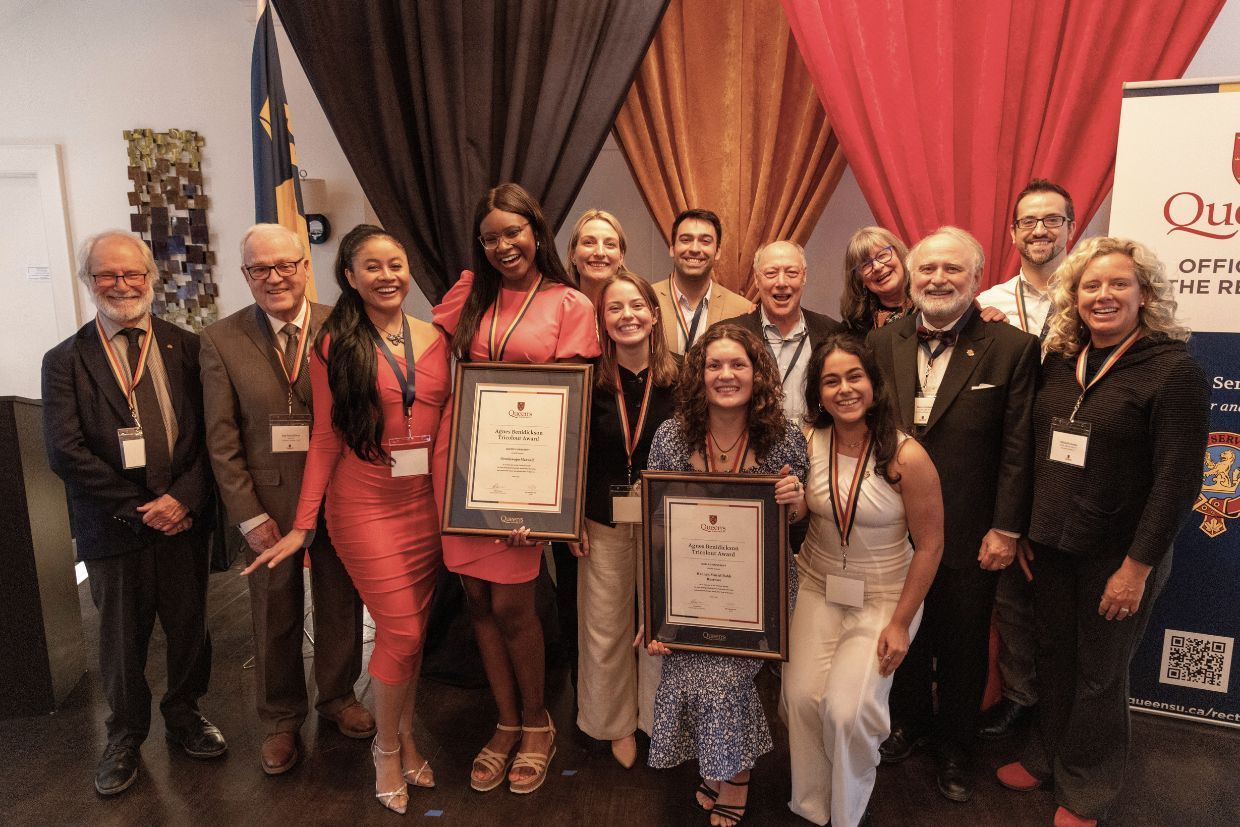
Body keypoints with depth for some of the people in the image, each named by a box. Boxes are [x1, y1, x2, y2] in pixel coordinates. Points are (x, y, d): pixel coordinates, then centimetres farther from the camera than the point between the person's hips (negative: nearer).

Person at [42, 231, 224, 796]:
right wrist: (138, 509, -14)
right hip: (113, 530, -1)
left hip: (184, 519, 1)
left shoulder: (187, 348, 1)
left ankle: (184, 716, 39)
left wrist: (182, 498, -15)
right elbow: (65, 451, -9)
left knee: (189, 627, 15)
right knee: (122, 640, 15)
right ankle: (125, 736, 37)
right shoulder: (65, 361, -1)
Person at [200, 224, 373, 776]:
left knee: (341, 605, 17)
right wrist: (250, 516, -8)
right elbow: (221, 440, -4)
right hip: (269, 504, 0)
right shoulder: (221, 341, -4)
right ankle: (281, 720, 37)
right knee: (276, 617, 15)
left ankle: (338, 696, 42)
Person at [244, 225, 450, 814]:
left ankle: (405, 731, 34)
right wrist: (302, 525, -5)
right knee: (400, 631, -2)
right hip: (365, 507, -3)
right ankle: (388, 747, 24)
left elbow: (448, 423, 8)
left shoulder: (434, 339, 4)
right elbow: (326, 438, -3)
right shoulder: (335, 345, -5)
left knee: (412, 630, 12)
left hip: (426, 504, 4)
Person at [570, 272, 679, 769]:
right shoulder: (589, 379, -5)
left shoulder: (679, 378, -6)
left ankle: (657, 718, 34)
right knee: (605, 626, 9)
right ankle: (617, 722, 32)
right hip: (603, 520, 0)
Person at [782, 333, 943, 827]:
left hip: (884, 597, -3)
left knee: (846, 709, -13)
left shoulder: (907, 457, -19)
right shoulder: (806, 443, -9)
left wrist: (900, 623, -9)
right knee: (802, 698, -9)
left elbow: (929, 545, -10)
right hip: (818, 588, 3)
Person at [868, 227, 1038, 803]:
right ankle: (909, 722, 43)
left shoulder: (1013, 349, -9)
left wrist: (1006, 529, -10)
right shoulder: (883, 344, 1)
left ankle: (956, 745, 37)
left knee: (963, 646, 15)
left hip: (969, 536, -2)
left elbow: (1017, 447, -8)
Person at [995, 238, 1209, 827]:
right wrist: (1024, 532, 5)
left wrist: (1137, 566, -16)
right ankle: (1047, 756, 40)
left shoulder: (1174, 370, -13)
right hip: (1051, 546, 4)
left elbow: (1177, 480, -15)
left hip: (1118, 555, -4)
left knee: (1099, 673, 11)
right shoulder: (1059, 362, 3)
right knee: (1053, 657, 17)